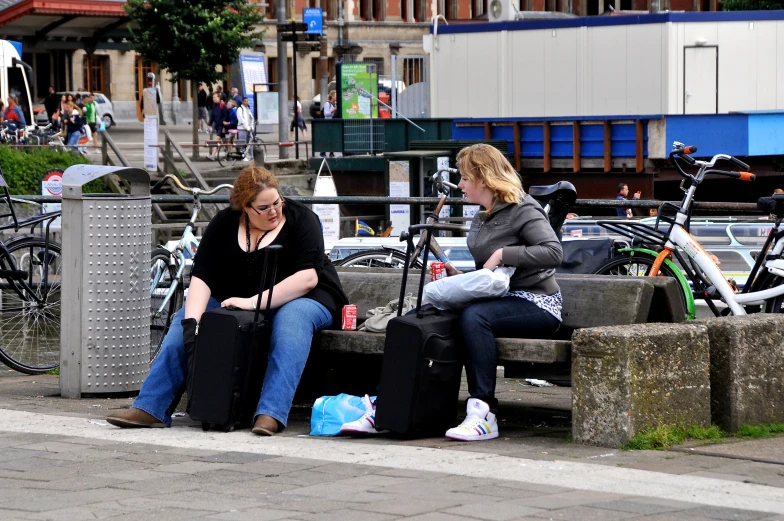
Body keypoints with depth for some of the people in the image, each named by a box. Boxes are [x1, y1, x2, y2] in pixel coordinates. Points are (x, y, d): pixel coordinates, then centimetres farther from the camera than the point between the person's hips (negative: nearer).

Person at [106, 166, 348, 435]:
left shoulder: (301, 219, -11)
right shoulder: (224, 224, -1)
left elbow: (308, 277, -22)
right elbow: (202, 277, -8)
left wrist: (254, 302, -30)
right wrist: (192, 320, -27)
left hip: (301, 299, -4)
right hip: (235, 302, 4)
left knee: (291, 318, -38)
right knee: (183, 319, -15)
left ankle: (271, 413, -48)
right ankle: (151, 408, -21)